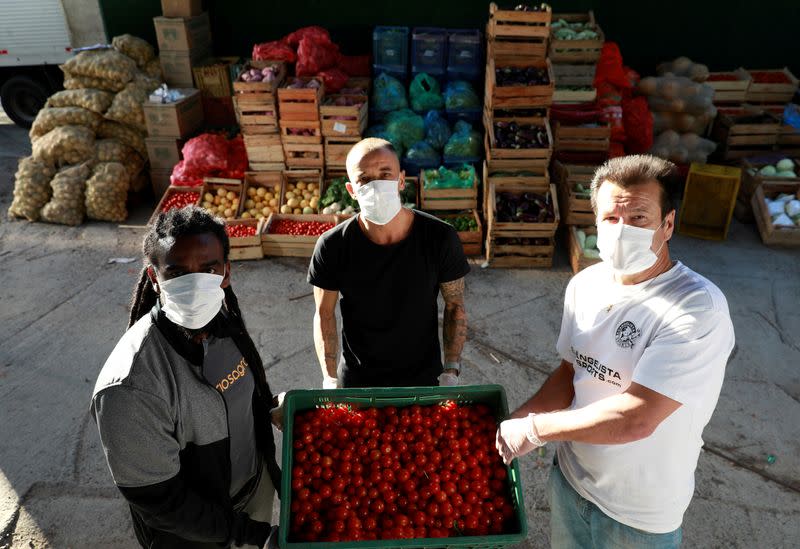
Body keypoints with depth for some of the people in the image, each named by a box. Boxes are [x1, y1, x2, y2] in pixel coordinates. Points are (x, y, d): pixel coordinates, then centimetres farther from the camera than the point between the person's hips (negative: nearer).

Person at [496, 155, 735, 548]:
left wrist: (535, 428, -23)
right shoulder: (585, 284, -7)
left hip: (641, 516, -4)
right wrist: (512, 423, -10)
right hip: (569, 477, 5)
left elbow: (636, 419, -33)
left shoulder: (698, 309, -29)